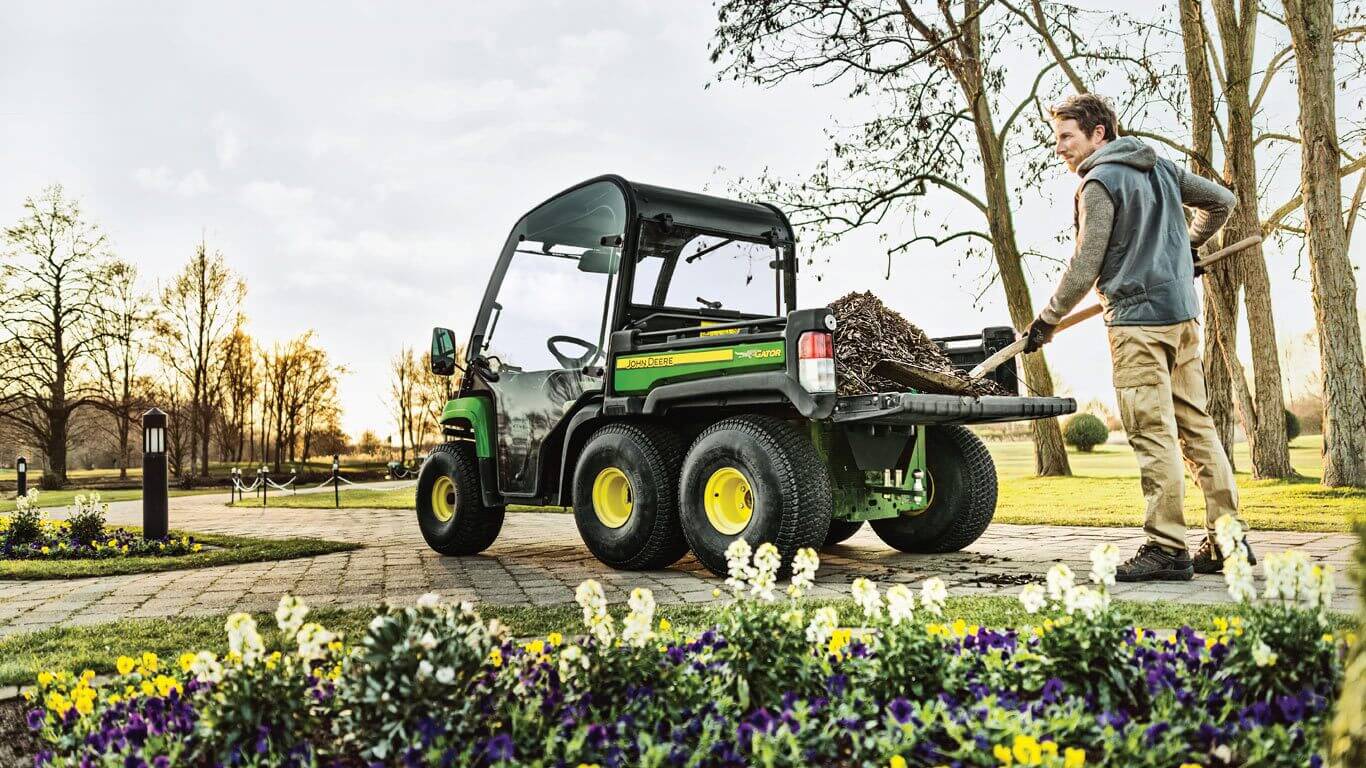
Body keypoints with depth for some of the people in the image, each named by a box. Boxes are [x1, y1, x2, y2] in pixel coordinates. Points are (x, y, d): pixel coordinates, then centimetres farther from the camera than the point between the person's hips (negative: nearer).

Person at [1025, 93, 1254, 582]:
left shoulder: (1099, 182, -7)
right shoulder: (1161, 168, 17)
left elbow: (1086, 267, -10)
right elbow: (1221, 201, 24)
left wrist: (1047, 320, -2)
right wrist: (1187, 246, 35)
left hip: (1138, 319, -8)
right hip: (1184, 313, 9)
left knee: (1154, 434, -8)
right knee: (1196, 427, 10)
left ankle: (1167, 549, -6)